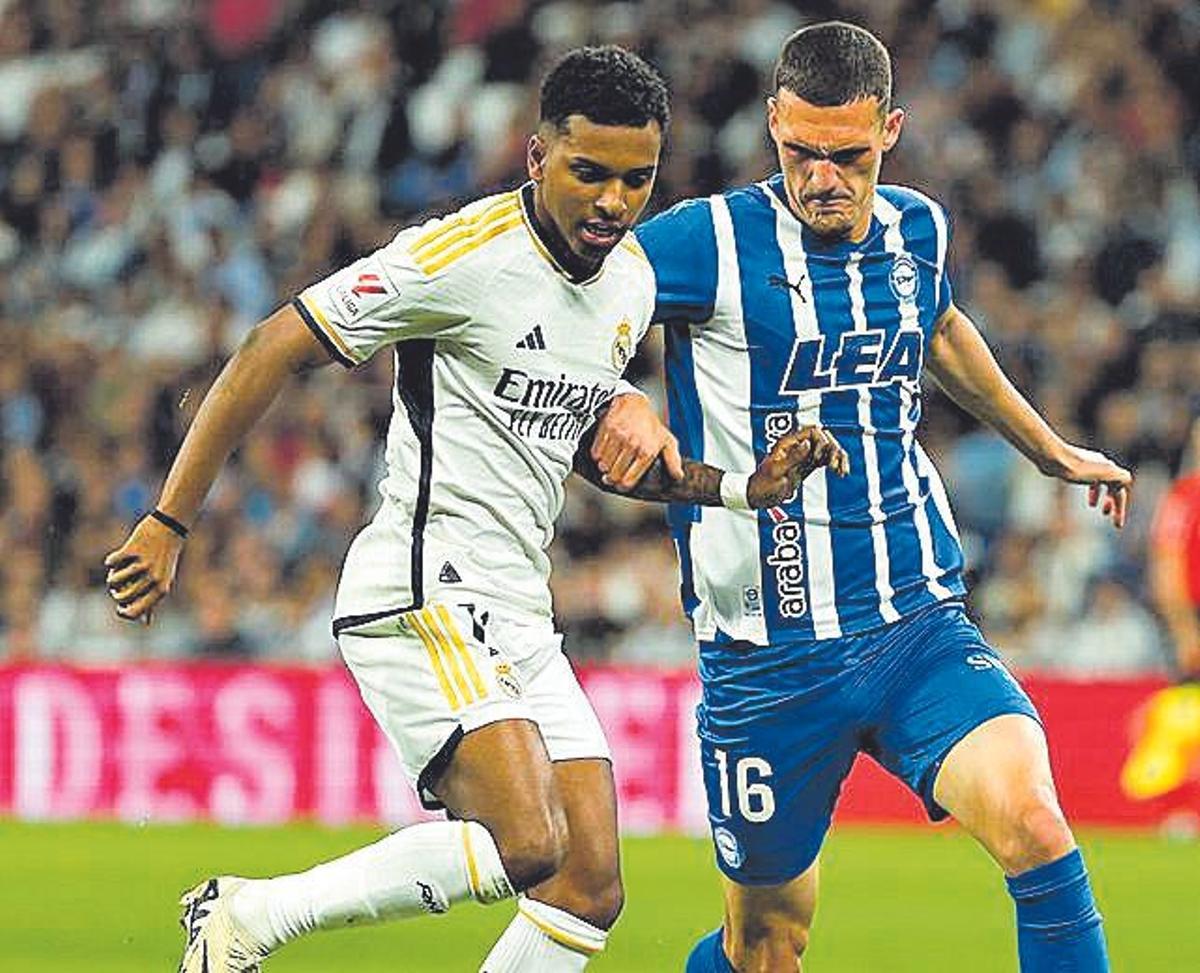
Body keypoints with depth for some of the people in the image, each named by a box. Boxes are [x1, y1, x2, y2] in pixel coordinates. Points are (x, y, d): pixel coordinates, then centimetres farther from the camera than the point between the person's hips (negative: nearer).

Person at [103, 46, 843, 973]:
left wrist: (744, 485, 11)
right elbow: (269, 353, -11)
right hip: (423, 597, -9)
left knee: (591, 892, 0)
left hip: (519, 617, 9)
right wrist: (168, 523, -10)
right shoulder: (466, 256, -15)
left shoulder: (634, 279, 10)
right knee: (528, 846, -24)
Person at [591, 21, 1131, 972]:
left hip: (920, 625, 3)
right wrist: (612, 403, -23)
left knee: (1028, 816, -24)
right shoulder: (714, 240, -8)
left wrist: (1049, 448, 43)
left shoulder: (918, 231, 8)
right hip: (767, 656, -3)